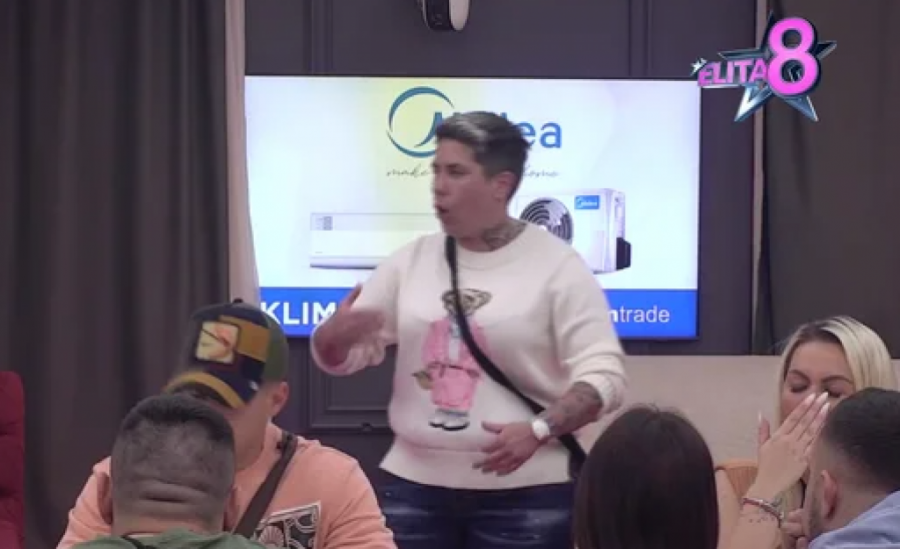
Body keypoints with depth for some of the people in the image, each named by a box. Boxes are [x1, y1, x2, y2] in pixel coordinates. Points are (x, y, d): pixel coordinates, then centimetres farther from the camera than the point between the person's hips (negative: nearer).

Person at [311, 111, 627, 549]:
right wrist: (338, 332, -15)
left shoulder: (557, 266, -4)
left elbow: (603, 374, -8)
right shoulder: (411, 260, 8)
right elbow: (340, 358, 9)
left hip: (526, 493, -4)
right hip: (414, 487, 4)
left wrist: (539, 430, -24)